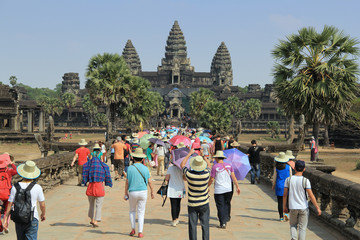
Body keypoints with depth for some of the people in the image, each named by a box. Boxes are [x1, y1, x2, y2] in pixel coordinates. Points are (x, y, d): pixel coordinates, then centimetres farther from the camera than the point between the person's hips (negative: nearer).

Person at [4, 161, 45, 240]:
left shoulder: (15, 187, -6)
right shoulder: (37, 187, -10)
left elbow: (10, 204, -4)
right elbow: (42, 205, -2)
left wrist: (6, 219, 5)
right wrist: (43, 214, 18)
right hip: (32, 219, -3)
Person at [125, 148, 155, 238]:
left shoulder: (130, 168, -6)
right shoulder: (145, 168, -1)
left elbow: (127, 182, -4)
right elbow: (149, 182, 3)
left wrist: (126, 193, 5)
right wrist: (152, 191, 16)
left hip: (132, 192, -1)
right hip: (143, 191, 1)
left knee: (132, 210, 19)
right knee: (141, 212, 6)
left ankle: (133, 229, 14)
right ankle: (140, 232, 1)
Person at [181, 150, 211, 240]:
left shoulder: (189, 174, -17)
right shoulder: (206, 174, -14)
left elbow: (182, 164, 4)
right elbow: (208, 164, 10)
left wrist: (190, 153, 12)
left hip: (192, 204, -1)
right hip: (204, 204, 1)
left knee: (192, 226, 6)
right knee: (205, 225, 8)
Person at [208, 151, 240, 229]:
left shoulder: (215, 167, -8)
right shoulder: (229, 165, 4)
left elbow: (212, 179, -6)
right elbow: (233, 177, 2)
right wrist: (237, 186, 7)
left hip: (219, 190, -4)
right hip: (228, 189, 4)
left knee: (220, 206, 1)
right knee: (227, 203, 21)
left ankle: (223, 223, 0)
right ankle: (227, 217, 30)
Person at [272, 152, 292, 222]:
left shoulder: (276, 167, -4)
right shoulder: (288, 167, -3)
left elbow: (274, 177, -1)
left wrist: (273, 185, 12)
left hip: (279, 186, 0)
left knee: (280, 202, 4)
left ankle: (281, 217, 7)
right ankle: (286, 213, -5)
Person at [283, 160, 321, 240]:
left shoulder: (288, 179, -6)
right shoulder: (305, 181, -13)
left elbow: (285, 194, -1)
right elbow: (311, 196, -14)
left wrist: (284, 206, 11)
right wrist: (317, 208, -7)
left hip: (293, 207, 2)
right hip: (303, 208, -2)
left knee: (293, 225, 20)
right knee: (302, 227, 9)